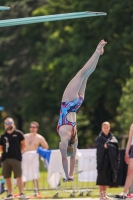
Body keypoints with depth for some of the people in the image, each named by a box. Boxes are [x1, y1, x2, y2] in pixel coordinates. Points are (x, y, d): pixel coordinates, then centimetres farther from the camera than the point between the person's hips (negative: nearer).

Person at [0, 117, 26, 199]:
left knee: (18, 176, -9)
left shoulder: (18, 133, 2)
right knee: (7, 177, 5)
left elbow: (23, 145, 5)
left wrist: (17, 151, 4)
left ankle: (21, 193, -11)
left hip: (16, 158, -4)